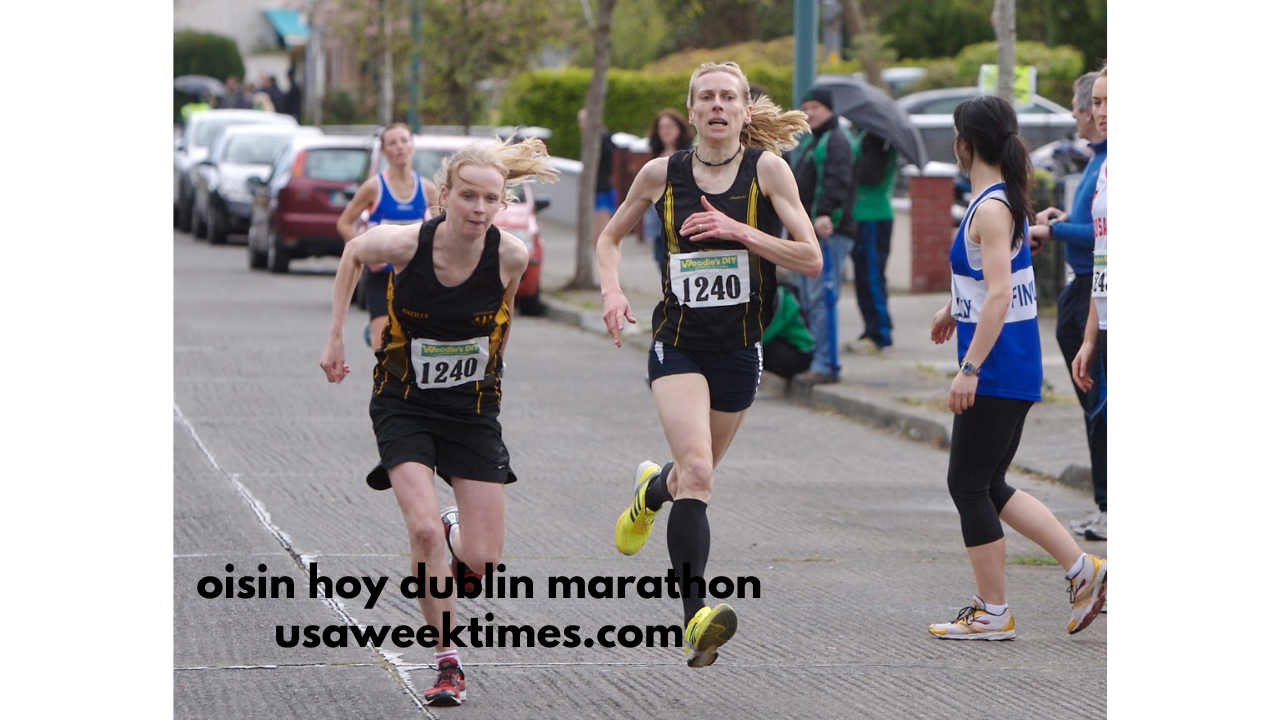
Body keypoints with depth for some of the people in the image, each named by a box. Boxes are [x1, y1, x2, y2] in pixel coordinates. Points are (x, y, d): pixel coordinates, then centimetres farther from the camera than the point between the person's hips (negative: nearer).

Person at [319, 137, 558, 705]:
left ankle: (456, 533, 35)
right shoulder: (404, 244, -20)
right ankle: (448, 661, -8)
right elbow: (353, 252, 2)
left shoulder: (510, 256, -17)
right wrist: (335, 336, 5)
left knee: (483, 559, -2)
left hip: (473, 409, 2)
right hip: (404, 405, -2)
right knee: (423, 529, -22)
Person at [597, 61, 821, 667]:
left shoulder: (767, 168, -6)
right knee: (696, 471, -23)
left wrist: (738, 231, -20)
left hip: (739, 350, 2)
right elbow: (610, 238, 15)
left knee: (694, 477, 19)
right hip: (678, 346, -1)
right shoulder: (661, 174, -1)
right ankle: (695, 616, -30)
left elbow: (811, 259, -9)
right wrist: (611, 289, -4)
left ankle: (651, 490, 58)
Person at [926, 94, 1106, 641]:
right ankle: (1083, 569, 12)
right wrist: (955, 310, 44)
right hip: (1015, 370, 10)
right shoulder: (1006, 200, 13)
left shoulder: (991, 209, -17)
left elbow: (999, 296, -24)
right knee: (987, 487, 15)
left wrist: (970, 368, -26)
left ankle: (992, 614, 5)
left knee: (969, 486, -1)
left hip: (996, 370, -10)